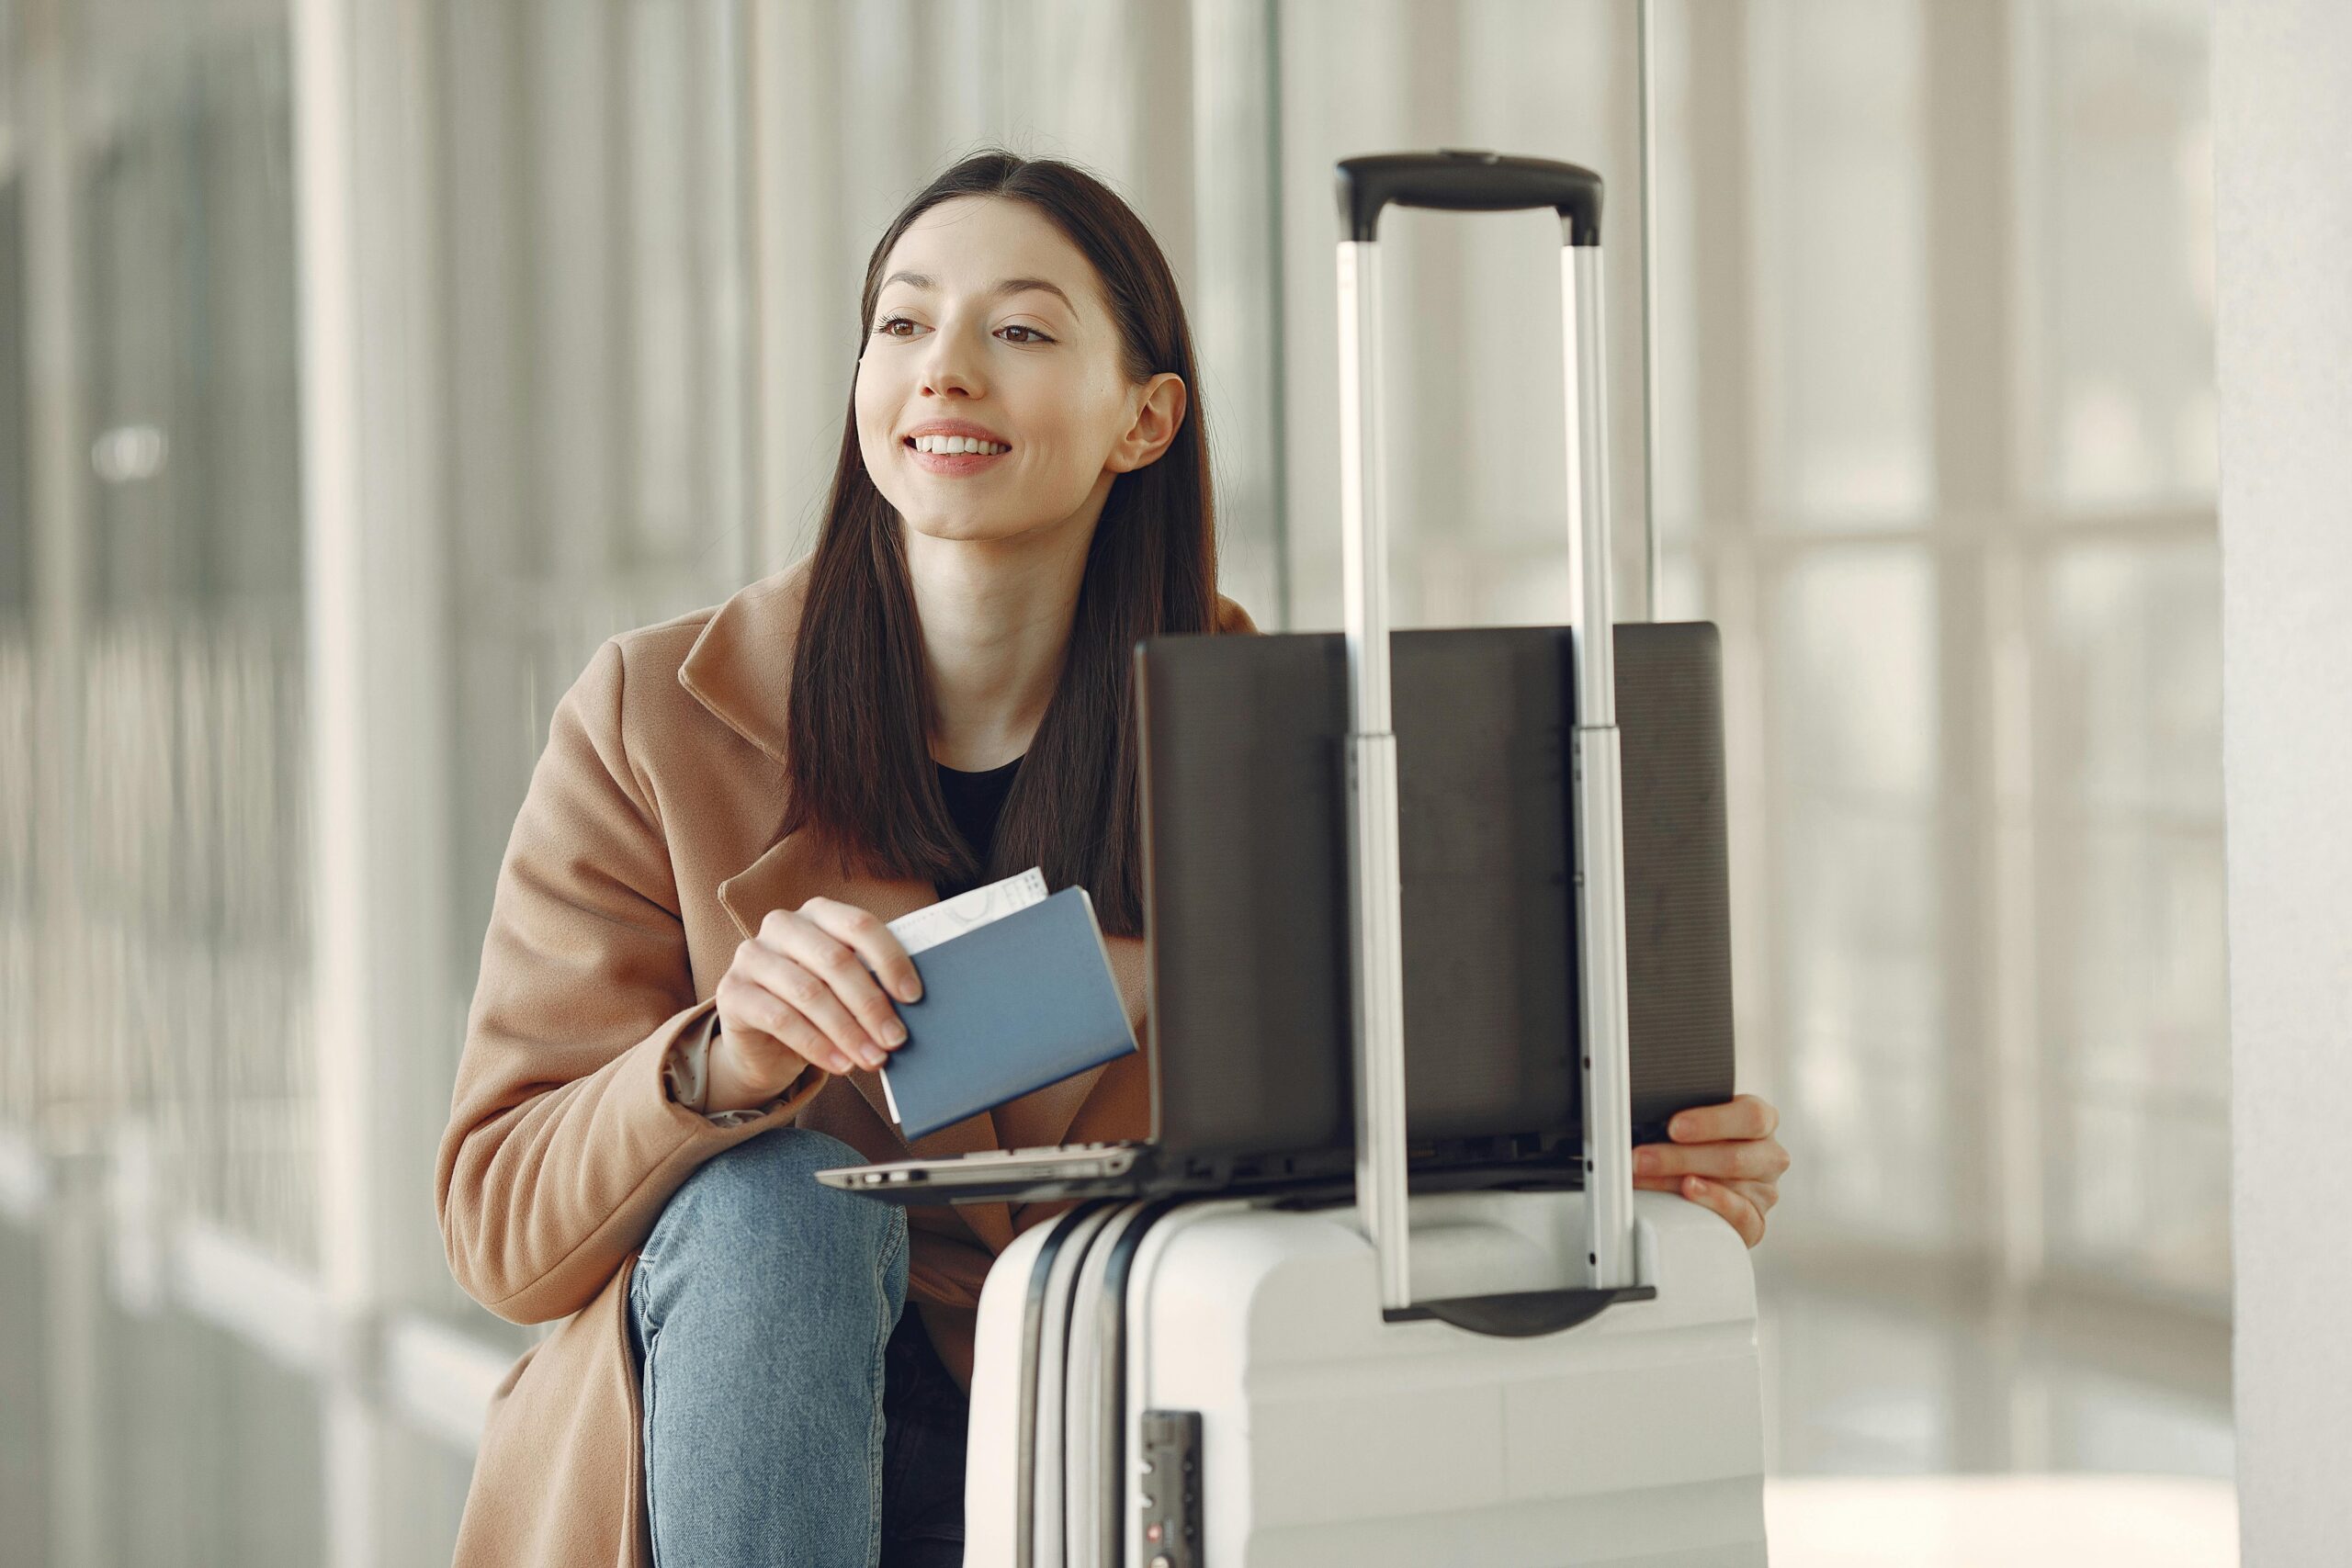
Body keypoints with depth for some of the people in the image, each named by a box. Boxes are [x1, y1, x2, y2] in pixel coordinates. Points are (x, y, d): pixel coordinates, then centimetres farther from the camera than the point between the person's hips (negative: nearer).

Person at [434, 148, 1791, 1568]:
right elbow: (500, 1227, -8)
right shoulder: (656, 718, -6)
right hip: (716, 1451, 0)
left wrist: (1648, 1169, -22)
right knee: (776, 1198, -31)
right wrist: (724, 1062, -30)